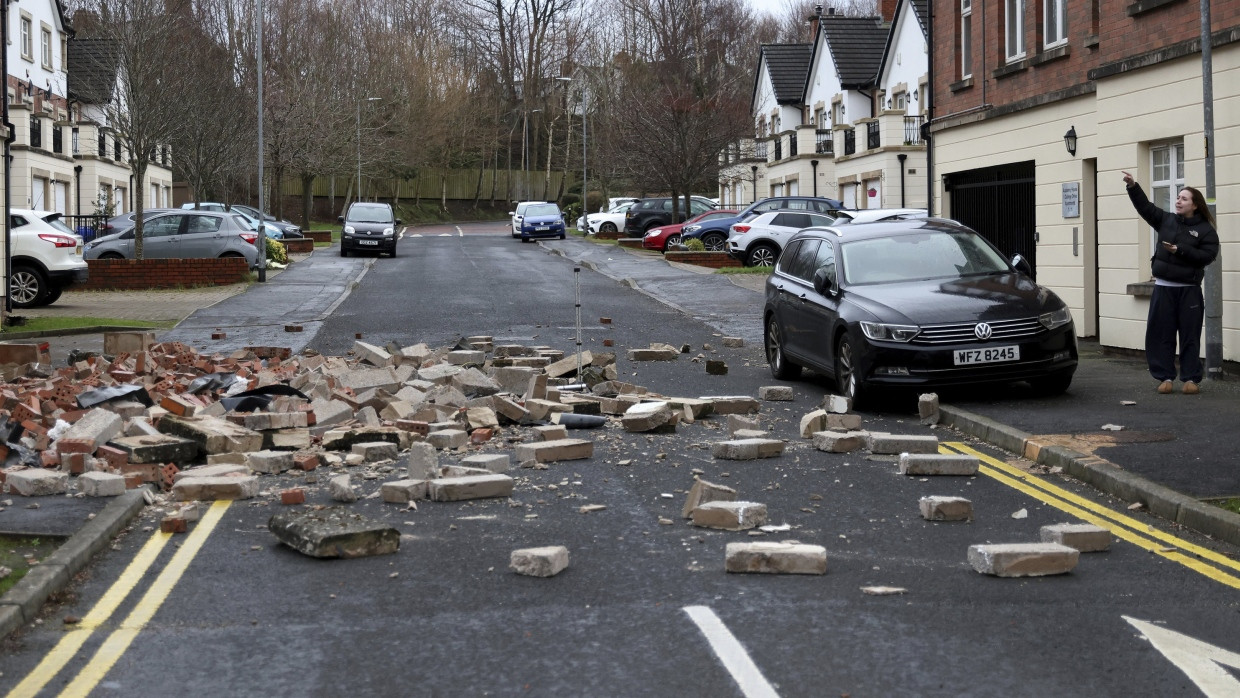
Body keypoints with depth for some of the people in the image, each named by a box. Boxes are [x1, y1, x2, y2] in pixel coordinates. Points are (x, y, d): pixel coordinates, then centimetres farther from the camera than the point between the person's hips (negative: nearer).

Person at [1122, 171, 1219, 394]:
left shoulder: (1205, 230, -1)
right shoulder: (1166, 220, 10)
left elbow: (1207, 256, -10)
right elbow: (1145, 206, 4)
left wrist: (1180, 250, -16)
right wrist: (1133, 186, -10)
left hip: (1189, 290, -3)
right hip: (1163, 288, 3)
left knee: (1189, 336, 0)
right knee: (1161, 335, 2)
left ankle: (1191, 378, 8)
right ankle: (1165, 377, 9)